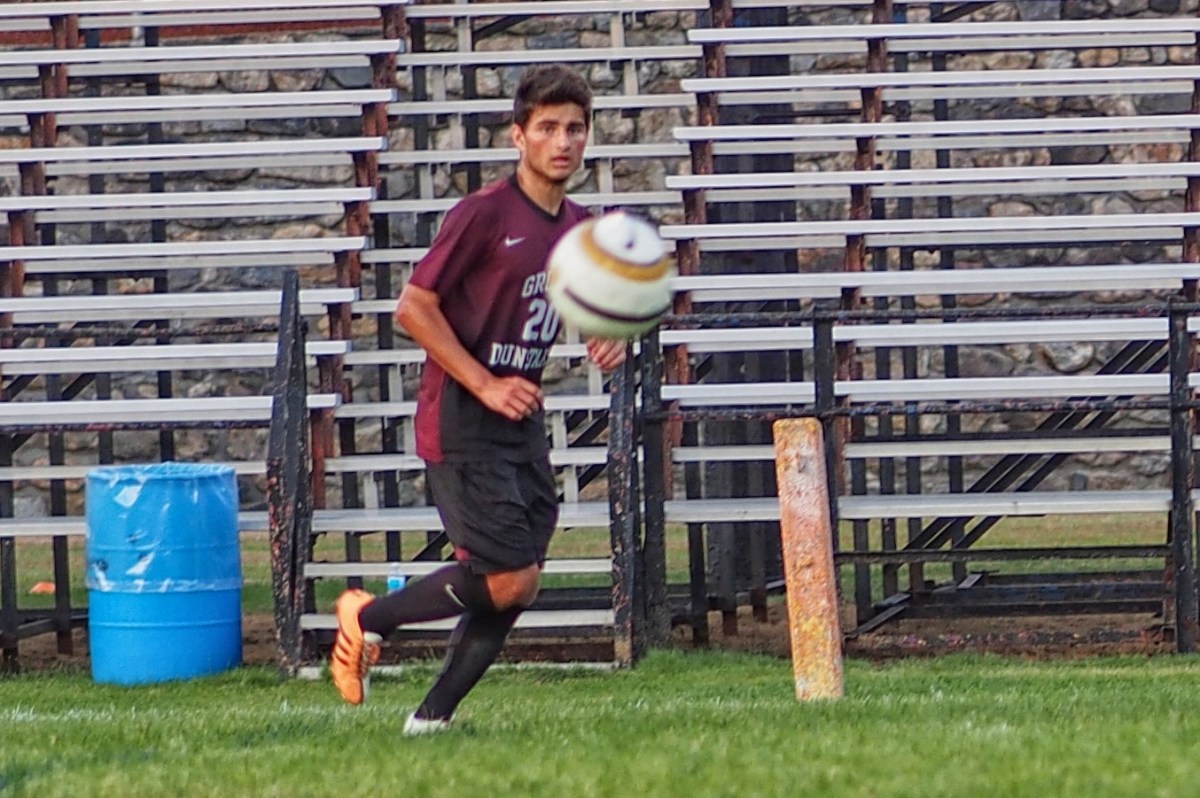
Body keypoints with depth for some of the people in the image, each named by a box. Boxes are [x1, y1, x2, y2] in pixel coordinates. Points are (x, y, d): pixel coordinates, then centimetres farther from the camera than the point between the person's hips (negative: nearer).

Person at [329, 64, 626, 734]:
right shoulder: (485, 213, -13)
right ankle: (368, 617, 7)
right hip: (462, 425, -8)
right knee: (510, 580, -13)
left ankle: (433, 717, 14)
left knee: (513, 589, 4)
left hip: (524, 422, 8)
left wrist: (608, 341, 2)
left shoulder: (581, 228, 9)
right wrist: (485, 386, -17)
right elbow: (415, 307, -12)